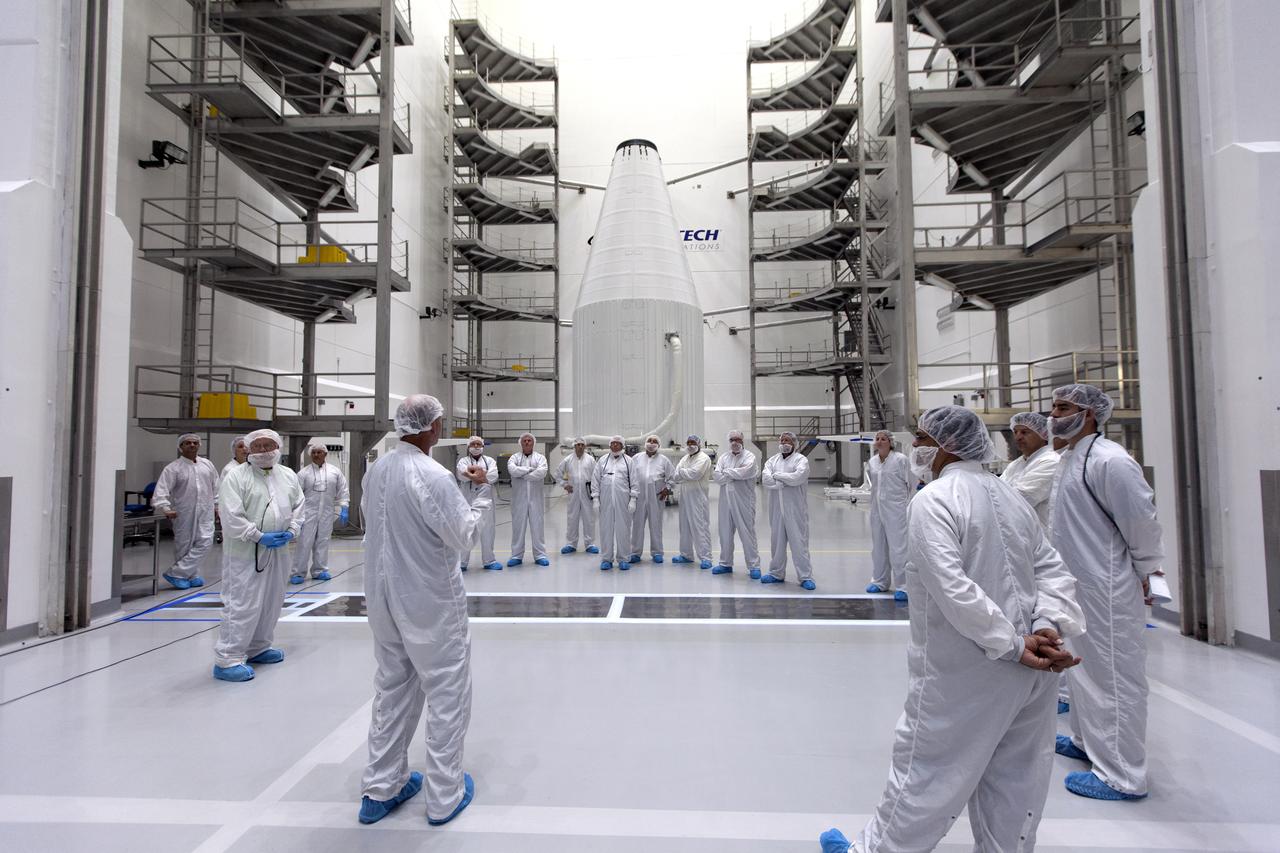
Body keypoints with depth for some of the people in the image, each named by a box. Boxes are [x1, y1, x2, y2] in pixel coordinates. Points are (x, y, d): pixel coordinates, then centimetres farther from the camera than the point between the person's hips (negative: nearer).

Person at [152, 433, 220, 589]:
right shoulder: (173, 468, -5)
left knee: (205, 543, -5)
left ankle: (176, 573, 5)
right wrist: (166, 508, -26)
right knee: (184, 545, 6)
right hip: (184, 514, -3)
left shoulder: (207, 464, 9)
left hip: (205, 513, 3)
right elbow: (161, 490, -13)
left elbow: (215, 487, 18)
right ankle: (191, 575, 16)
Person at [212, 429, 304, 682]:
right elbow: (231, 516, -14)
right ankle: (227, 659, 2)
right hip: (244, 552, -6)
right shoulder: (235, 477, -8)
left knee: (271, 602, 15)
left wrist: (291, 531, -2)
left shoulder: (289, 476, 10)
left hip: (277, 551, 7)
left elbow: (299, 505, 14)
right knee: (243, 604, -8)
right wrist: (259, 537, -16)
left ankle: (257, 648, 31)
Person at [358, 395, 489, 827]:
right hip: (429, 600, -7)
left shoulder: (375, 470, 1)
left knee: (392, 689, 20)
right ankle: (444, 796, 21)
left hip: (384, 596, 7)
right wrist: (482, 491, -7)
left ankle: (380, 790, 32)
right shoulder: (433, 475, -23)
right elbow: (463, 536, -16)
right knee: (447, 694, 8)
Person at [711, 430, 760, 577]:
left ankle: (754, 566, 6)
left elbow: (746, 472, -19)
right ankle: (726, 563, 24)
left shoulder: (749, 456, 0)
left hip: (744, 501, -5)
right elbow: (716, 476, -1)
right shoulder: (723, 457, 12)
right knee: (725, 532, 11)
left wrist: (727, 472, -6)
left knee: (747, 533, -2)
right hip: (726, 500, 5)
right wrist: (736, 475, -11)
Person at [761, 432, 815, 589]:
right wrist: (787, 481, -14)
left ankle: (806, 577, 5)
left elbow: (798, 477, -18)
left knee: (799, 542, -3)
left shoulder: (800, 459, 0)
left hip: (795, 508, -4)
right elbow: (765, 479, -3)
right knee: (776, 541, 11)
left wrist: (777, 476, -8)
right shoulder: (773, 460, 12)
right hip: (776, 508, 4)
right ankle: (776, 573, 24)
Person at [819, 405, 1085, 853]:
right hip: (1030, 673, 7)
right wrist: (1047, 627, -5)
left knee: (925, 770, 9)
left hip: (964, 673, -7)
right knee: (1013, 778, 20)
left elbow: (952, 587, -26)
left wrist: (1012, 645, -17)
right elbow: (1052, 570, 6)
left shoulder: (933, 499, -17)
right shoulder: (1011, 496, 8)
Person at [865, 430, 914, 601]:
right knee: (878, 547, 14)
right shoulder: (872, 461, 6)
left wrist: (908, 507, -4)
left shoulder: (901, 459, -10)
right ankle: (880, 581, 28)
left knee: (898, 548, -5)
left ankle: (902, 586, 5)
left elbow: (911, 484, -6)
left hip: (896, 509, -6)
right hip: (877, 508, 6)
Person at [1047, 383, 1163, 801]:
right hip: (1076, 584, 10)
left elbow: (1142, 521, -18)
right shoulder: (1069, 458, 10)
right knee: (1083, 668, 22)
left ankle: (1121, 775, 16)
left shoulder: (1109, 461, -20)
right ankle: (1088, 741, 40)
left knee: (1113, 676, 2)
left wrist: (1143, 569, -5)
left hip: (1105, 590, -10)